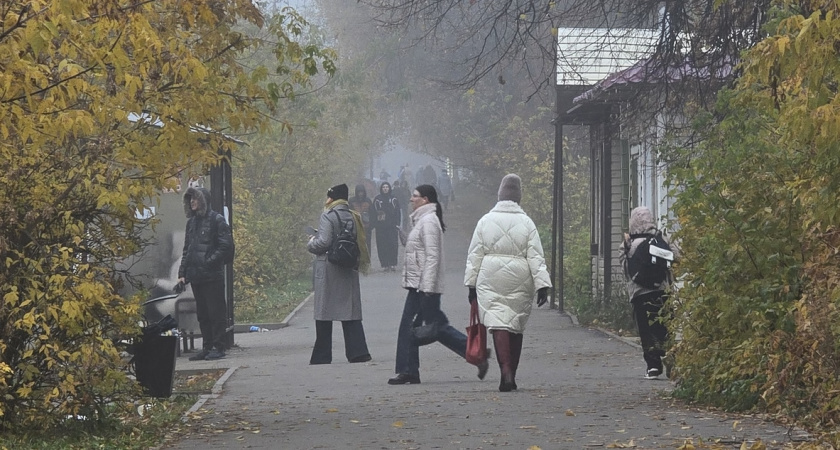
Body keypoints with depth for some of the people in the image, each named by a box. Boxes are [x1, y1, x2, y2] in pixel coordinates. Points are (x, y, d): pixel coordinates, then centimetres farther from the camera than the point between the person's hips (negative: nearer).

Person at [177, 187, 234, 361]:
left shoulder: (216, 220, -5)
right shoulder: (191, 222, 16)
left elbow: (226, 246, -9)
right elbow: (186, 250, 19)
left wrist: (210, 262, -16)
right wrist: (182, 274, 12)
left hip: (213, 275, -7)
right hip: (196, 276, 7)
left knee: (216, 312, -3)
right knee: (202, 314, 9)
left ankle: (218, 347, 0)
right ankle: (207, 347, 14)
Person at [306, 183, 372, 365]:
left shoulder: (328, 216, -12)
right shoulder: (353, 217, 9)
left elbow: (323, 242, -18)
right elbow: (359, 242, 11)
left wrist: (311, 243, 0)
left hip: (328, 269, -6)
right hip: (348, 271, 6)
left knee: (324, 313, 1)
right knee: (350, 310, 7)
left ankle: (322, 355, 4)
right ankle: (358, 351, 0)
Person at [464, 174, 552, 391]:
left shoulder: (485, 221, 1)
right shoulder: (526, 222, 1)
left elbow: (474, 255, 3)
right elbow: (535, 257, -3)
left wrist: (471, 284, 10)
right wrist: (542, 285, -2)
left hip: (491, 279, -1)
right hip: (519, 280, 1)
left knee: (498, 322, -6)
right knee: (516, 324, 13)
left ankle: (506, 370, -25)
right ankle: (511, 376, 20)